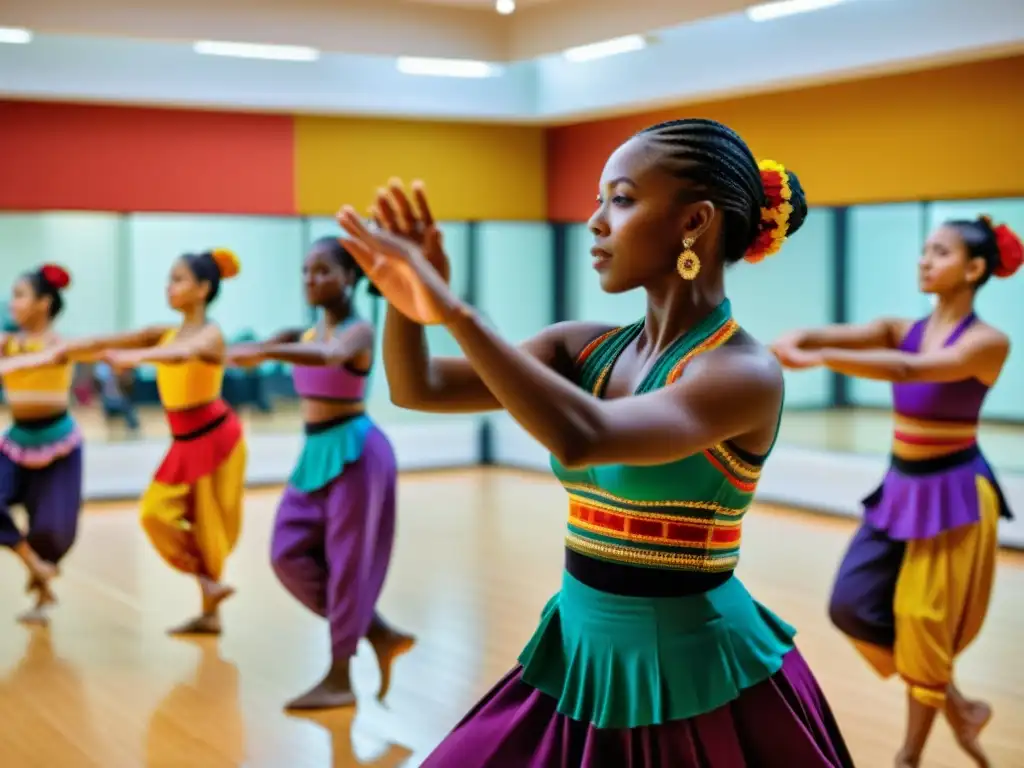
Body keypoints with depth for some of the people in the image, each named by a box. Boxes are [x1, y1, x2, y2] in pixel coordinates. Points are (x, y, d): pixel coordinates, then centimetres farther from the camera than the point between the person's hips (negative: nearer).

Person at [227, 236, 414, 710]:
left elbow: (328, 356, -33)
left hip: (353, 451, -8)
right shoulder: (307, 334, 12)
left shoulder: (358, 330, -12)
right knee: (290, 554, 5)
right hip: (316, 452, 8)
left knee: (345, 561, -2)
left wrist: (263, 351, -46)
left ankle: (340, 679, 8)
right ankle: (379, 636, 16)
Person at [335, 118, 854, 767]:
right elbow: (418, 388, -1)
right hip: (579, 662, 6)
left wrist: (454, 309, -32)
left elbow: (581, 438, -33)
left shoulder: (744, 371, -17)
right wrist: (408, 306, -21)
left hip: (695, 679, -6)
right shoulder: (584, 349, 3)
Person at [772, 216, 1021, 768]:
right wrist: (796, 341, -36)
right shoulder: (904, 329, 5)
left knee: (925, 618, -1)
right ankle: (957, 706, 21)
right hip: (901, 489, 7)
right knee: (853, 605, 4)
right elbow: (841, 333, -12)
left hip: (952, 494, -7)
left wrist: (818, 359, -41)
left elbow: (909, 370, -30)